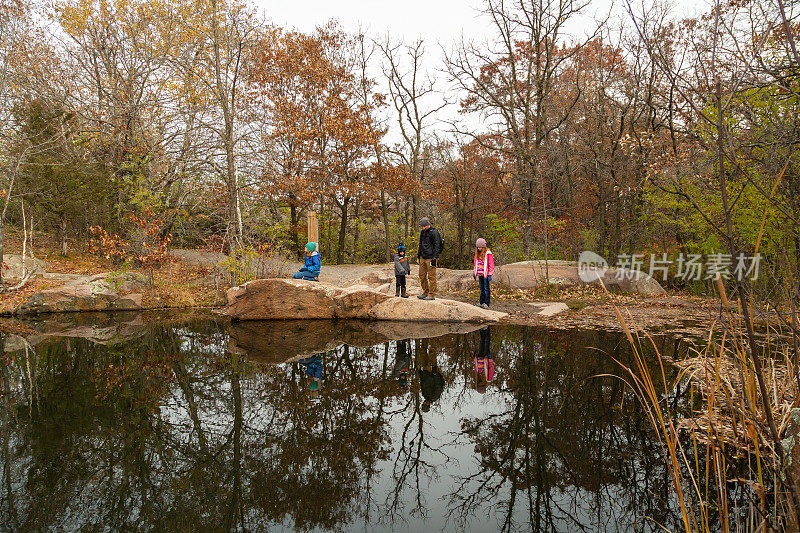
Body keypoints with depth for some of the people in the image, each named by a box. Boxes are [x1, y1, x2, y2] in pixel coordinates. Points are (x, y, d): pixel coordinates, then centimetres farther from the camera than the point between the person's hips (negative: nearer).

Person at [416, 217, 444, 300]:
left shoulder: (434, 232, -10)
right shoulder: (423, 232, 14)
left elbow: (437, 246, -14)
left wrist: (434, 258, -18)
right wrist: (418, 255, 22)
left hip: (430, 258, -8)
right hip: (423, 258, 8)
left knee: (431, 276, -5)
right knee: (422, 275, 9)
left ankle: (432, 294, -1)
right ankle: (425, 292, 20)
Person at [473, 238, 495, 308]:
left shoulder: (488, 253, -10)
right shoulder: (477, 253, 11)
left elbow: (491, 265, -10)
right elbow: (475, 262, 21)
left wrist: (490, 274, -13)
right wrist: (474, 272, 18)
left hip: (485, 274, -7)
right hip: (480, 274, 7)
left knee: (486, 288, -3)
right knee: (481, 288, 12)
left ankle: (486, 304, -1)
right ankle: (482, 302, 18)